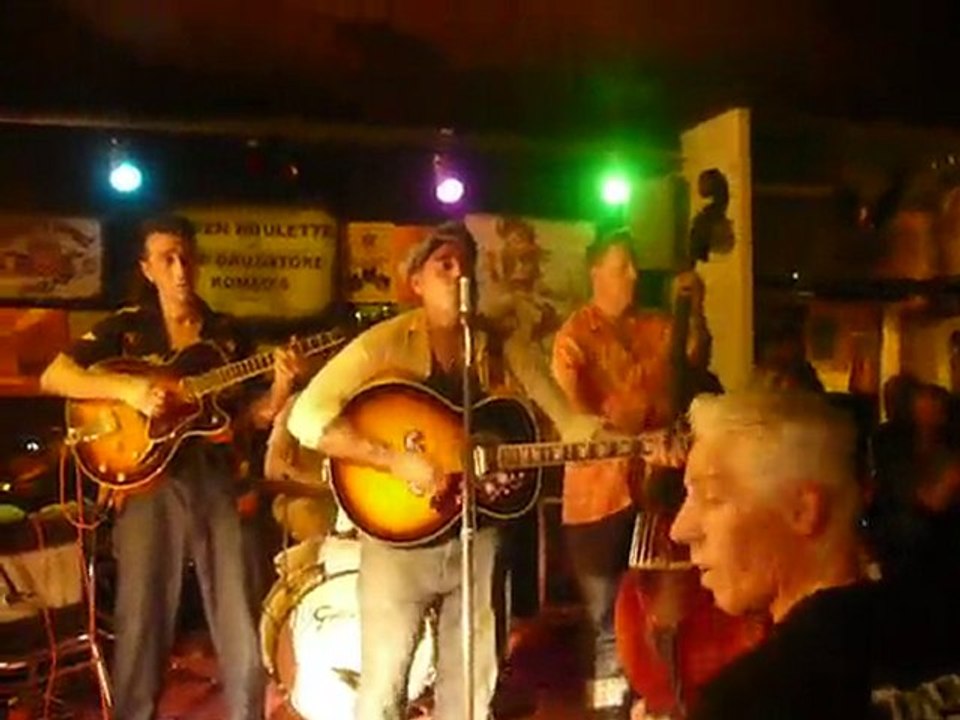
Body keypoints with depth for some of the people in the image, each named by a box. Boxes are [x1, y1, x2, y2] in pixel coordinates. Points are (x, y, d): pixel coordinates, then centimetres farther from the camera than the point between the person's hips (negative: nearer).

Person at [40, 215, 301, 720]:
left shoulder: (226, 334, 11)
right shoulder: (125, 326, 4)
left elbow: (248, 416, 10)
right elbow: (53, 378, -5)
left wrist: (278, 391, -11)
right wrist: (128, 388, -19)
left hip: (215, 478, 2)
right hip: (148, 481, -2)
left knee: (240, 624, 4)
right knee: (142, 624, 2)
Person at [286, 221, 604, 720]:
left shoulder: (502, 348, 2)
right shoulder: (387, 342, -11)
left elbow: (567, 421, 2)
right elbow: (306, 418, -20)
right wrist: (396, 461, -26)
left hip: (475, 535, 4)